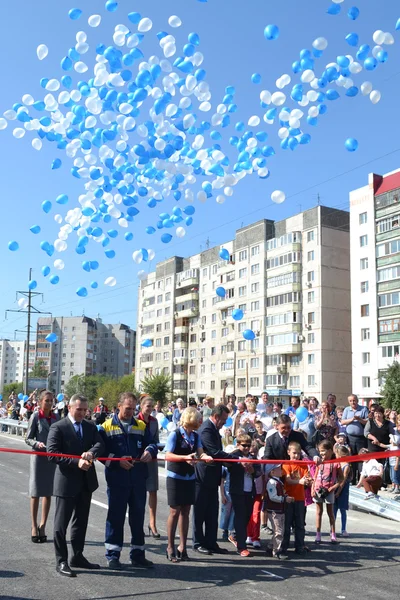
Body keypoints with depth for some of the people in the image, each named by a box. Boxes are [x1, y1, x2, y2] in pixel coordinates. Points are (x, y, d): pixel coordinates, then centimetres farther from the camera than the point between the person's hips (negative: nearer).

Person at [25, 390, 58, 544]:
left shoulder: (55, 417, 5)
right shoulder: (35, 416, -6)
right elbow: (28, 438, -4)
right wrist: (38, 444, -22)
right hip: (39, 456, -4)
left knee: (48, 492, 7)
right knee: (36, 493, 5)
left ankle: (42, 526, 16)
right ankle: (34, 527, 14)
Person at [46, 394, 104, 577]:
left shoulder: (91, 427, 10)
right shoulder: (58, 427, -7)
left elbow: (100, 444, -3)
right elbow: (52, 453, -15)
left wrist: (91, 452, -26)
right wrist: (76, 462, -22)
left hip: (86, 481, 6)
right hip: (66, 481, -6)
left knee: (81, 521, 16)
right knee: (61, 523, 2)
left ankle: (78, 556, 28)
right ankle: (61, 561, 10)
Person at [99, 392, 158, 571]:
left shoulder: (141, 426, 10)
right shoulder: (107, 427, -1)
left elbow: (152, 443, 9)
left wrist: (150, 451, -13)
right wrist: (118, 461, -17)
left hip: (138, 480, 4)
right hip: (117, 480, -4)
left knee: (138, 517, 12)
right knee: (115, 517, 4)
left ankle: (137, 554, 23)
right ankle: (112, 554, 16)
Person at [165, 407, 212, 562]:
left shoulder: (195, 436, 7)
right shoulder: (175, 434, -11)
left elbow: (200, 452, -5)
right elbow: (168, 455, -18)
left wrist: (205, 456, -27)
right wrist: (185, 458, -31)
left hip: (190, 478, 6)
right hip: (175, 477, -5)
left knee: (185, 512, 9)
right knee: (175, 511, -1)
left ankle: (182, 547, 18)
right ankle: (170, 547, 11)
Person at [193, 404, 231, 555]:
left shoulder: (213, 429, 13)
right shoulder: (206, 429, -19)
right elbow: (216, 452, -26)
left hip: (212, 478, 9)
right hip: (203, 477, -9)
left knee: (212, 513, 12)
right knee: (200, 512, 4)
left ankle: (211, 543, 19)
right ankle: (198, 543, 14)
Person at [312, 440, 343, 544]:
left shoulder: (335, 463, -8)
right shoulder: (320, 462, 1)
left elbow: (341, 478, -3)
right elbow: (315, 476, 4)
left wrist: (333, 487, -12)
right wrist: (312, 489, -3)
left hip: (329, 491, -2)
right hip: (318, 489, 2)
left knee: (330, 512, 8)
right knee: (319, 511, 9)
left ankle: (333, 534, 15)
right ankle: (318, 534, 13)